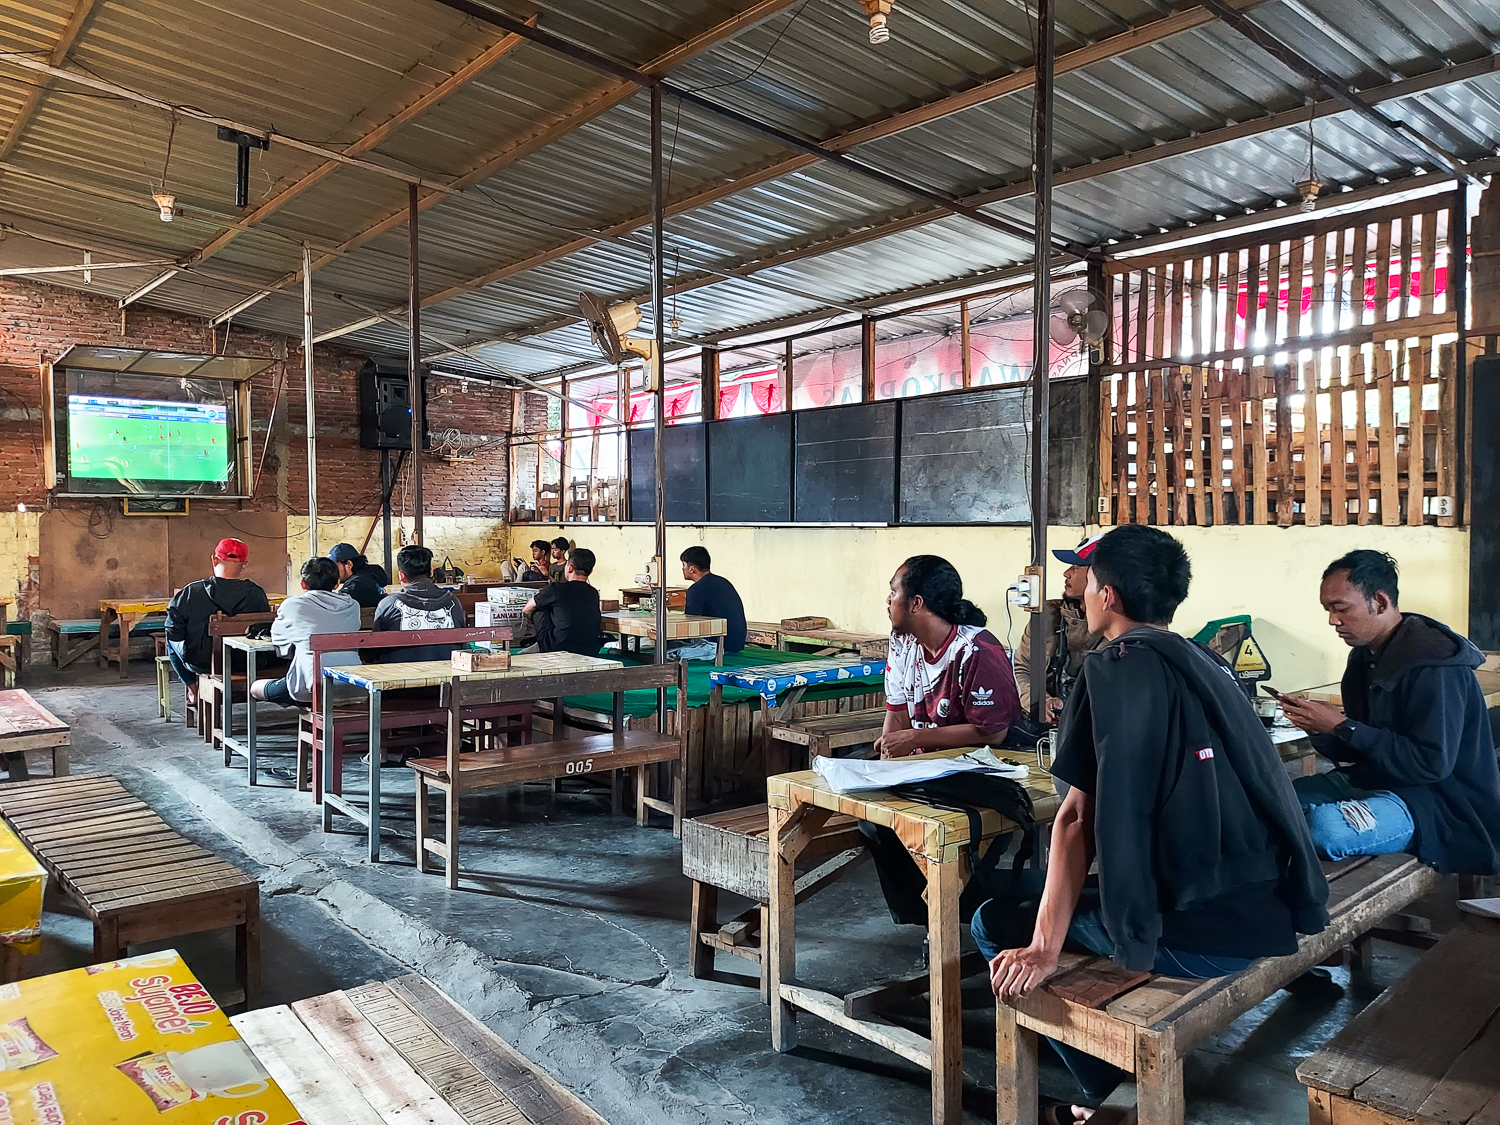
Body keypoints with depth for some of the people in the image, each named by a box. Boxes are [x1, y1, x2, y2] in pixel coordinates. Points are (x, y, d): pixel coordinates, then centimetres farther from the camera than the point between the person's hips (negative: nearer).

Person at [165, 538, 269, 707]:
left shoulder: (191, 592, -17)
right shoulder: (256, 594, -14)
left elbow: (174, 629, -10)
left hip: (200, 663, -2)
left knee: (172, 640, 31)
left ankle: (193, 690, 33)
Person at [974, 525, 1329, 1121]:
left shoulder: (1117, 667, -13)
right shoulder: (1206, 664, 9)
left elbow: (1079, 817, -17)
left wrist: (1042, 949, -16)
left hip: (1200, 934, -8)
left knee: (996, 922, 7)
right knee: (1029, 885, 24)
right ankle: (1133, 1073, 29)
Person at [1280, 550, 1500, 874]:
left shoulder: (1434, 665, -21)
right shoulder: (1367, 655, 7)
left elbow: (1432, 763, -25)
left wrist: (1342, 726, -23)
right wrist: (1319, 727, -10)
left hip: (1441, 805, -9)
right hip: (1375, 779, 9)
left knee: (1324, 825, -33)